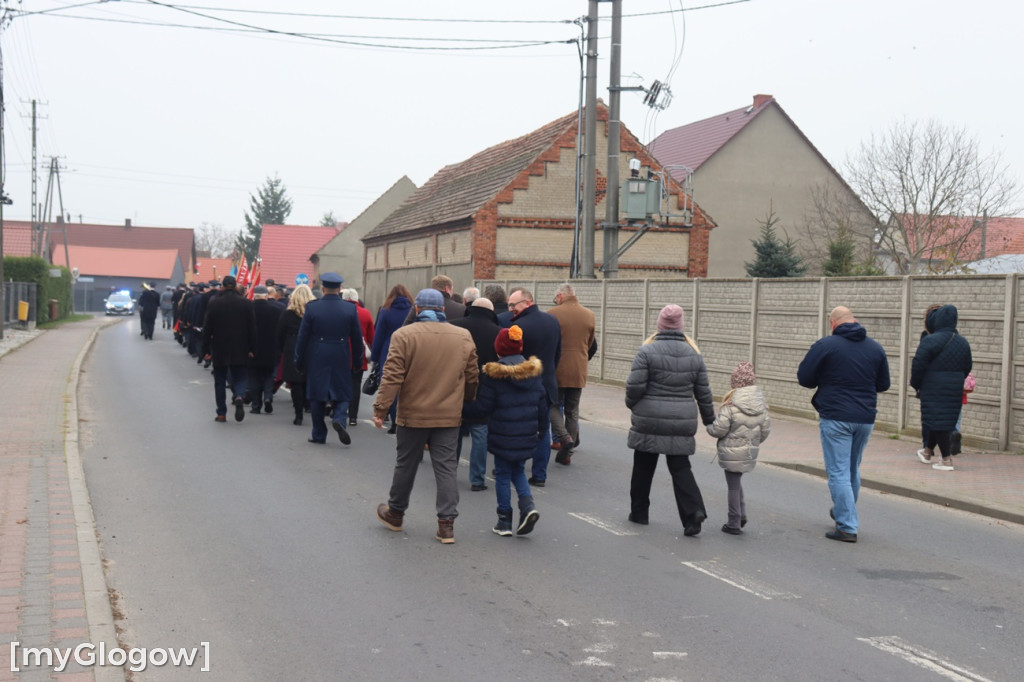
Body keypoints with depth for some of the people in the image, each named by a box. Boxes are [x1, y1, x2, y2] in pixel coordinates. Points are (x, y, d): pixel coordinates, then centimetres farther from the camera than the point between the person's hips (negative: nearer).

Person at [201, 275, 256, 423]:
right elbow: (252, 328, -1)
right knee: (239, 378, 11)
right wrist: (251, 349, 6)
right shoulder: (246, 303, -3)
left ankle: (221, 413, 11)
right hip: (240, 350, 1)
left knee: (220, 381, 10)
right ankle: (239, 396, -20)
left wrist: (206, 350, 2)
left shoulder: (214, 303, -6)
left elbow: (207, 328, -4)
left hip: (219, 350, -1)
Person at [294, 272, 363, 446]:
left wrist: (299, 360, 8)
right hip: (341, 360, 0)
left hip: (317, 360, 0)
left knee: (317, 395, 10)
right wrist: (357, 361, 12)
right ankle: (339, 418, -16)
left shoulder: (312, 308, -6)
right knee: (342, 394, 12)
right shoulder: (350, 309, -4)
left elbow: (302, 337, -2)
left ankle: (319, 434, 16)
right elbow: (357, 339, 2)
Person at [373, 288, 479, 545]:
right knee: (446, 467, 5)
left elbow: (392, 377, -12)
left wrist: (380, 409, -6)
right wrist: (467, 404, 24)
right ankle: (447, 523, 2)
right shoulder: (463, 337, 2)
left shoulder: (404, 335, -9)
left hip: (413, 415, -2)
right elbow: (472, 378, 8)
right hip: (449, 416, 2)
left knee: (406, 465, 13)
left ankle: (395, 513, 30)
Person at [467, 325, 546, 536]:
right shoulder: (534, 372, 2)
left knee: (503, 474, 9)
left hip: (503, 435, -4)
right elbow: (542, 403, 9)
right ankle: (528, 505, -2)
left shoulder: (493, 375, -13)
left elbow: (483, 406, -11)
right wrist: (542, 428, 21)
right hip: (527, 434, 4)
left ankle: (504, 521, 13)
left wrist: (469, 404, 9)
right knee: (518, 470, 21)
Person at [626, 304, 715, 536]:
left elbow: (635, 386, -12)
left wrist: (631, 404, 9)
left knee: (643, 468, 13)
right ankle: (694, 511, -9)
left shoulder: (647, 351, -9)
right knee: (680, 468, 7)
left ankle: (639, 512, 23)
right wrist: (710, 420, 17)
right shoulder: (693, 354, 4)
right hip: (683, 423, 3)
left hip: (649, 421, -3)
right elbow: (704, 393, 7)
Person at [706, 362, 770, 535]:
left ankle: (734, 523, 10)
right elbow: (766, 429, 7)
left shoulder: (731, 404, -19)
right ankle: (741, 514, 18)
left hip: (732, 452, -6)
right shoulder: (760, 403, 1)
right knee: (736, 482, 24)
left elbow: (719, 429, -18)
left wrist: (709, 426, 4)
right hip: (750, 452, 6)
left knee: (733, 486, 3)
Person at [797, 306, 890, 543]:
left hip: (836, 418, -5)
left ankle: (847, 527, -4)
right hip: (866, 418, 5)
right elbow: (883, 385, 13)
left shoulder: (825, 345, -10)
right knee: (853, 470, 21)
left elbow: (804, 379, -6)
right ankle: (844, 513, 38)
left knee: (838, 472, -1)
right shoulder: (876, 347, 6)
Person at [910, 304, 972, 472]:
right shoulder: (963, 342, 9)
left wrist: (915, 384, 1)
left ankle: (947, 459, -5)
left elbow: (918, 365, -14)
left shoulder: (930, 341, -14)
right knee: (945, 419, 18)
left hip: (933, 390, -7)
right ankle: (928, 452, 34)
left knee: (937, 422, -2)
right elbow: (968, 367, 15)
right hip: (955, 390, 7)